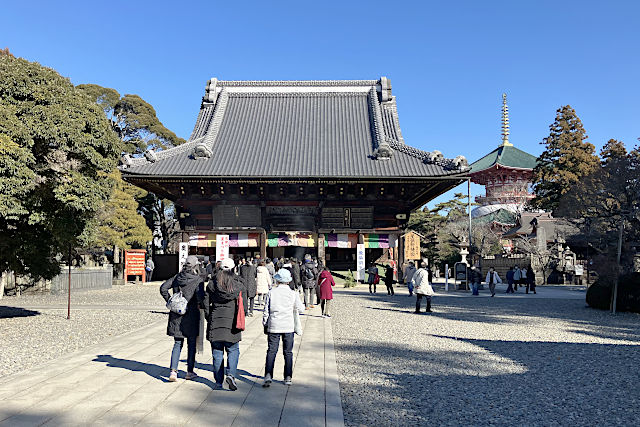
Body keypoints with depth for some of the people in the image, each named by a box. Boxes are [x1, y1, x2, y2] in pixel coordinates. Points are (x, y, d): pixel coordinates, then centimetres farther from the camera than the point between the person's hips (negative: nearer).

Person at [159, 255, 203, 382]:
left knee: (177, 343, 12)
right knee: (191, 343, 12)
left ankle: (173, 371, 0)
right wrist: (200, 306, -5)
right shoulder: (197, 279, -11)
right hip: (191, 315, -4)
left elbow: (163, 288, 0)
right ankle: (190, 371, 20)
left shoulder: (177, 277, 3)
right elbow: (199, 296, -23)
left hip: (176, 315, 4)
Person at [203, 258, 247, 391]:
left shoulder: (212, 284, 1)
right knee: (233, 351, 10)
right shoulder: (239, 285, -3)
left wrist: (209, 319, 12)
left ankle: (218, 381, 14)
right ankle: (231, 375, -10)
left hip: (215, 321, 1)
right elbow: (244, 306, -1)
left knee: (217, 353, 9)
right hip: (232, 323, -1)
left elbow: (206, 303, 1)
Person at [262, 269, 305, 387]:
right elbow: (300, 309, 6)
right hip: (288, 326, 0)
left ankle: (268, 375, -8)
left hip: (274, 326, 0)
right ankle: (288, 378, 13)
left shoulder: (271, 293, -4)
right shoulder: (293, 294, -4)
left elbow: (266, 311, 0)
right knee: (288, 352, 10)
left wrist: (265, 325, 11)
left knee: (271, 351, 5)